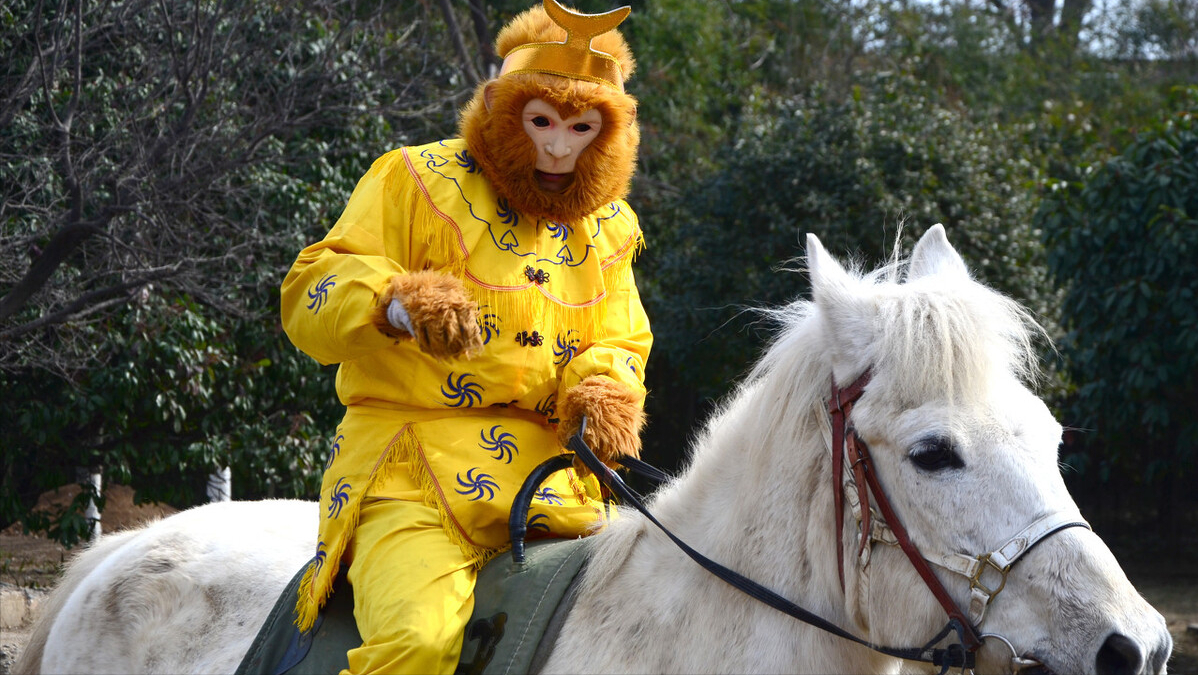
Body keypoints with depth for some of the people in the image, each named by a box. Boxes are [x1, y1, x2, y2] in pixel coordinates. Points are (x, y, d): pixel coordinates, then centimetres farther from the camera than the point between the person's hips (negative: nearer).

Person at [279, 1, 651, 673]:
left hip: (553, 479, 5)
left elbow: (619, 346, 24)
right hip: (414, 465, -5)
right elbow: (310, 297, -3)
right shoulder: (416, 182, 2)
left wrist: (605, 389, -2)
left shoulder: (607, 228, 19)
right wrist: (398, 303, -26)